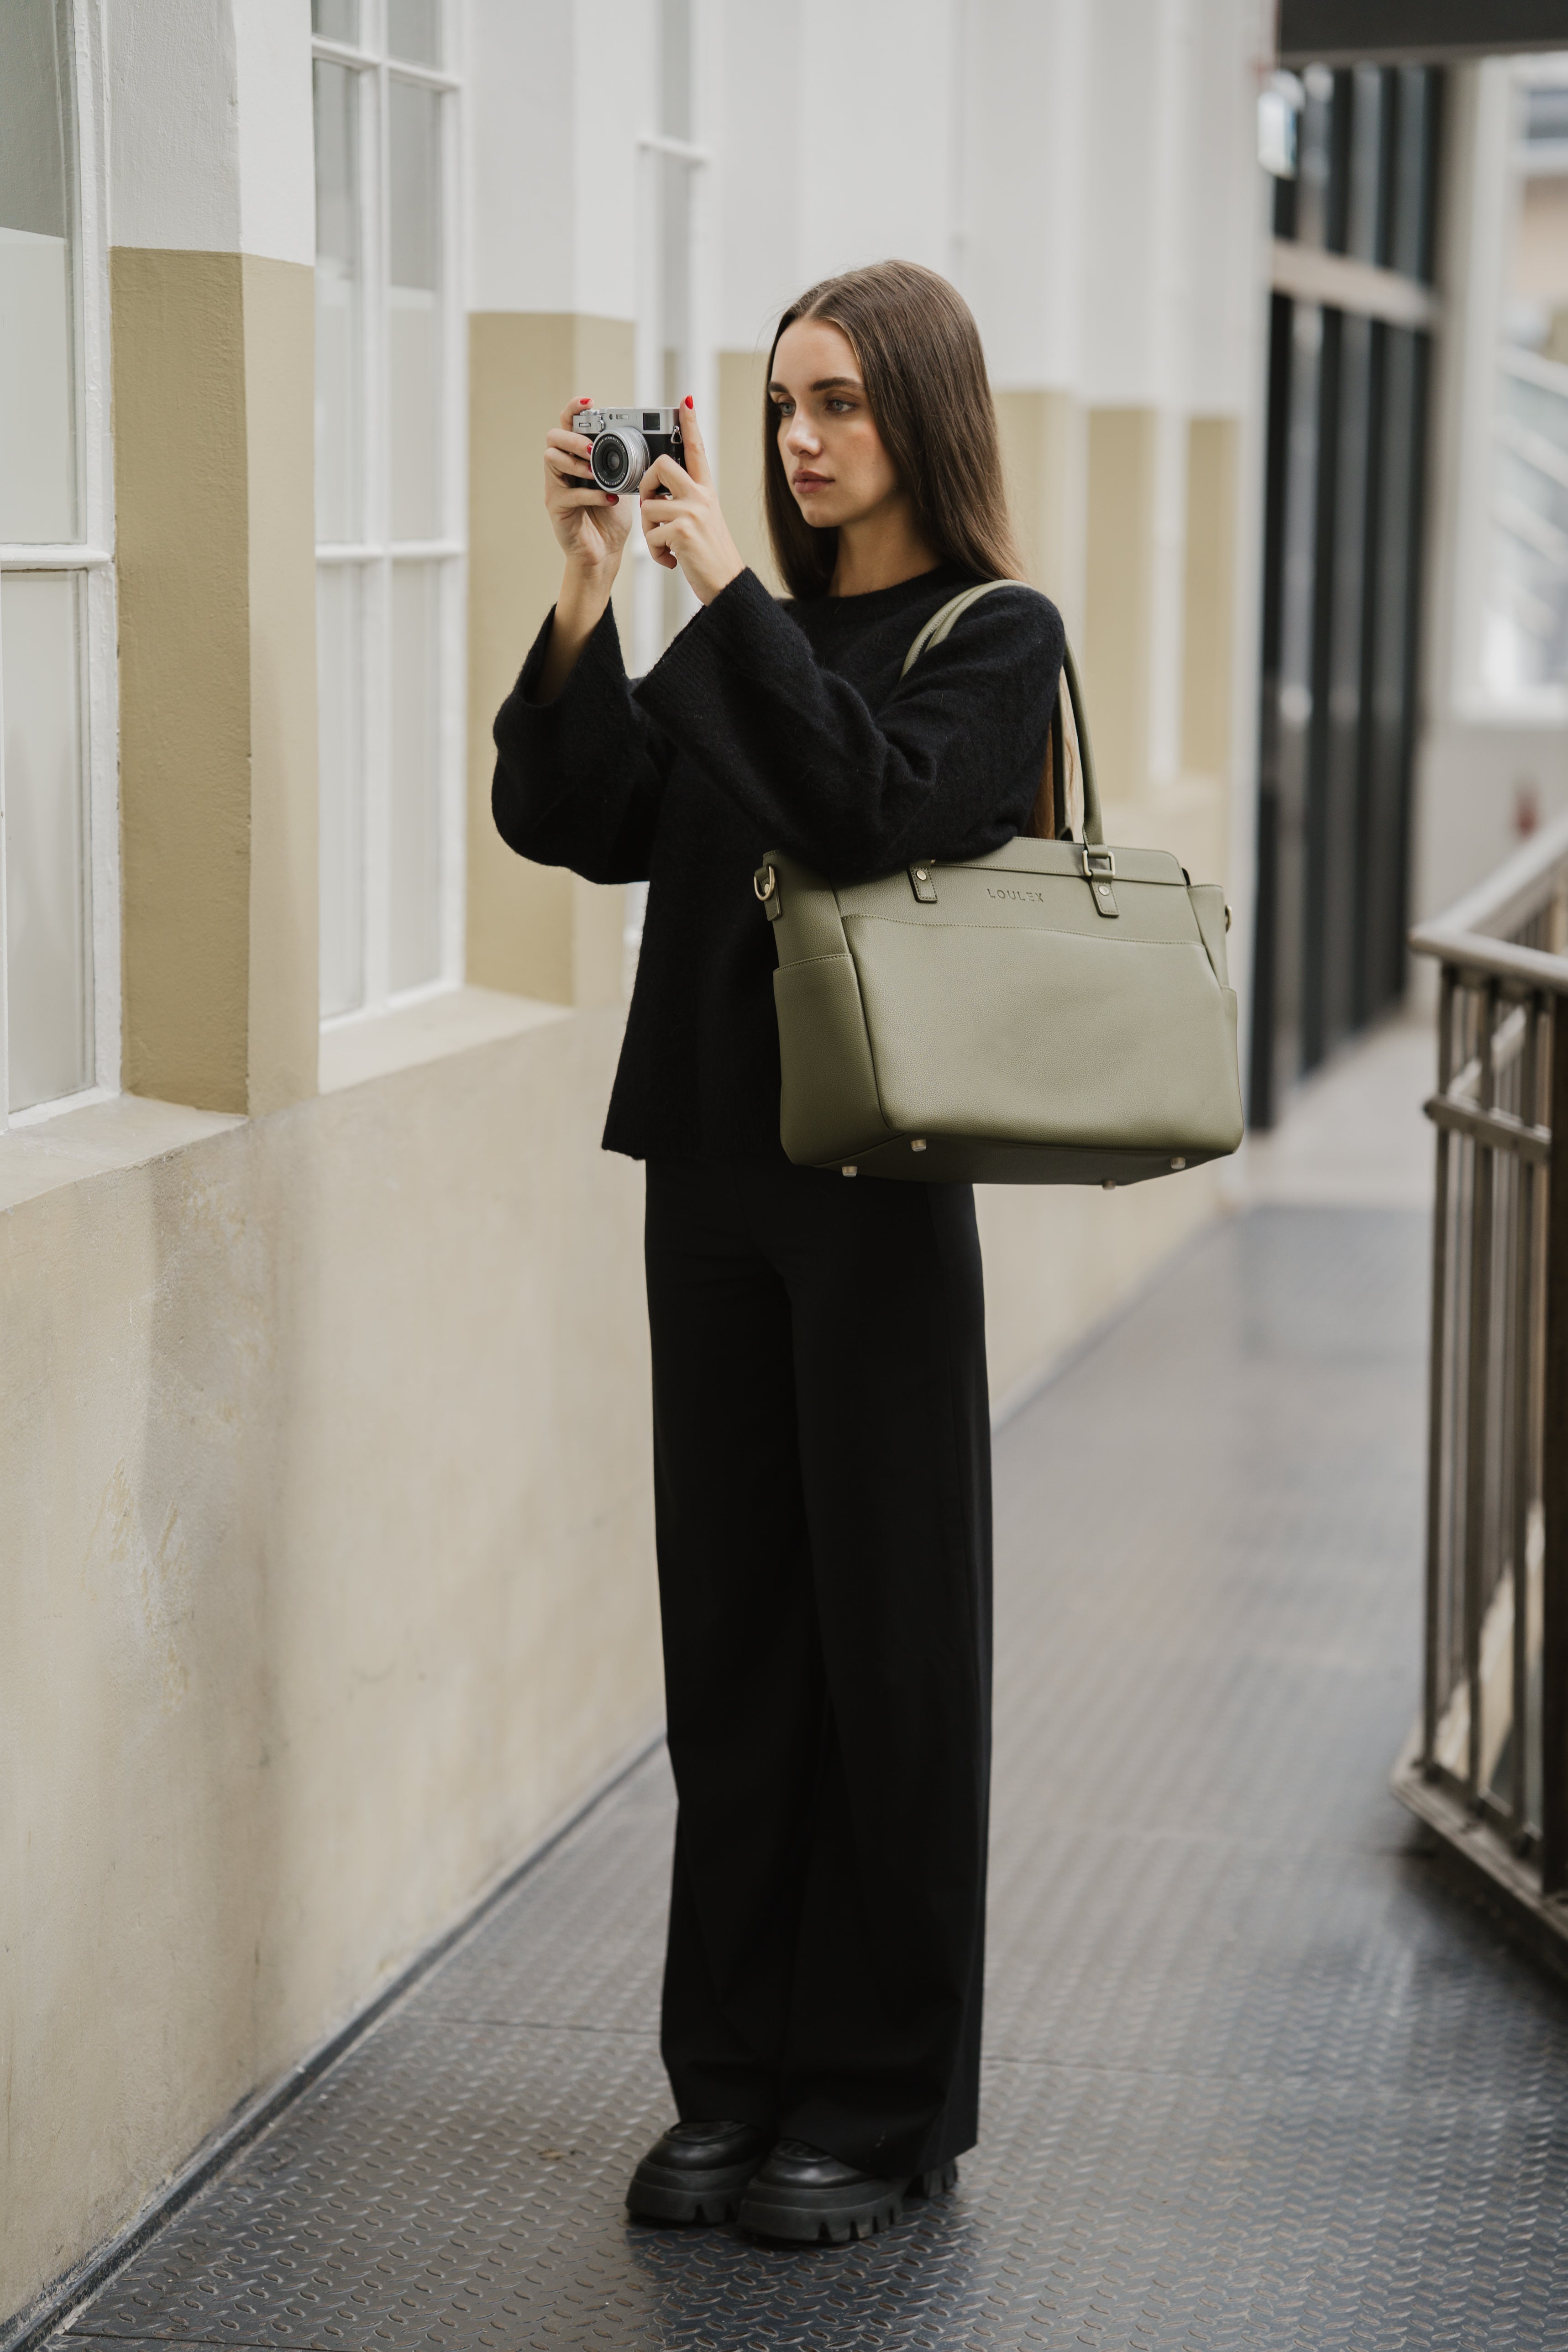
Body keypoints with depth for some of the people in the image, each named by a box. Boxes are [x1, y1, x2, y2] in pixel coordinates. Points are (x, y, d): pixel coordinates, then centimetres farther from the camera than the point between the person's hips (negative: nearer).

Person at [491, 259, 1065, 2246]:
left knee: (885, 1632, 2)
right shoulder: (745, 637, 11)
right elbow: (571, 818, 0)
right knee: (730, 1629, 10)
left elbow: (874, 807, -22)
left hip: (876, 1190, -5)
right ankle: (738, 2077, 21)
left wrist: (719, 585, -21)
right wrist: (587, 594, -10)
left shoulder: (994, 639, -3)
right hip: (713, 1173, 5)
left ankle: (883, 2103, 14)